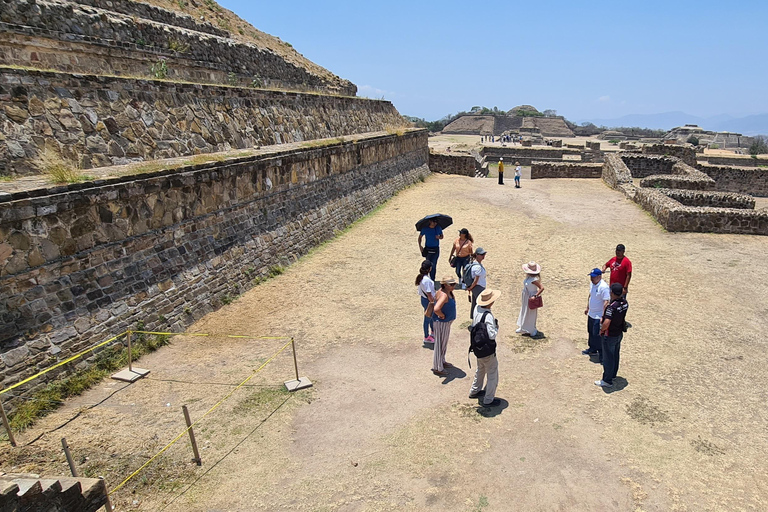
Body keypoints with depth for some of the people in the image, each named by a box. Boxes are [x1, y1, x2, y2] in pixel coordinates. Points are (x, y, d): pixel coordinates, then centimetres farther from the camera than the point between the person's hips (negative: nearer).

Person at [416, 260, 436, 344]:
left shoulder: (421, 277, -2)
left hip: (424, 299, 9)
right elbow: (429, 294, -26)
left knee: (432, 316, 27)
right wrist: (432, 303, -15)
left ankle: (433, 332, 48)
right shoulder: (426, 280, -31)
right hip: (428, 301, -9)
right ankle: (426, 337, 26)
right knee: (428, 319, 9)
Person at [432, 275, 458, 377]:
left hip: (447, 322, 10)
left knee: (444, 343, 24)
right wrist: (442, 316, -26)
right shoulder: (444, 295, -29)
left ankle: (442, 361, 43)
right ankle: (437, 368, 15)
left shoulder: (449, 292, 1)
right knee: (440, 344, 2)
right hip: (441, 323, -10)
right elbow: (436, 309, -43)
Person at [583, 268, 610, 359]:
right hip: (591, 314, 9)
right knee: (591, 333, 22)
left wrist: (603, 316, -27)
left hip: (599, 316, -9)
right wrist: (587, 308, 24)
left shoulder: (604, 287, -24)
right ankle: (592, 349, 39)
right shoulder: (592, 284, 5)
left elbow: (606, 302, -25)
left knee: (598, 335, -3)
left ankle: (602, 354, 10)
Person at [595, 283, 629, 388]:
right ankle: (613, 374, 42)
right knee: (615, 355, 24)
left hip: (610, 336, -8)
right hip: (619, 333, 8)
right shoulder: (625, 302, -6)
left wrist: (601, 330, -18)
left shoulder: (612, 306, -32)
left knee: (608, 358, 6)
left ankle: (607, 381, 17)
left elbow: (606, 323, -36)